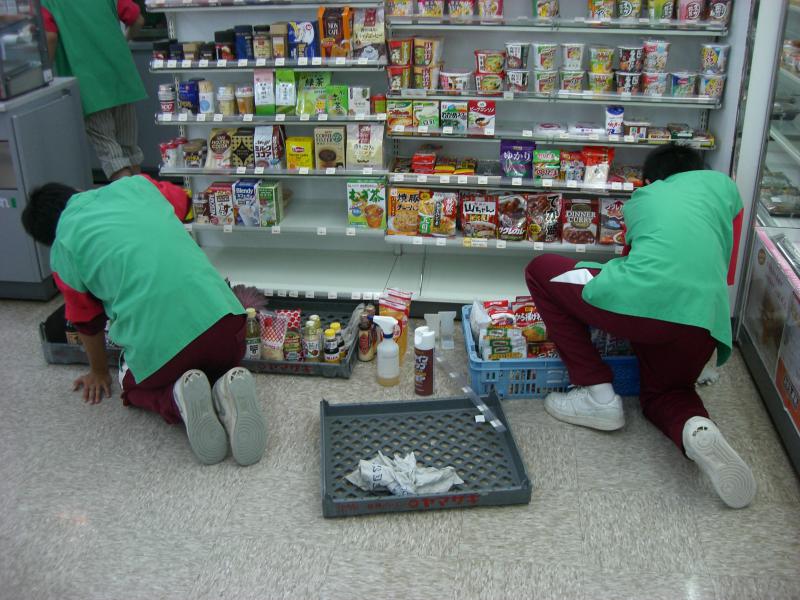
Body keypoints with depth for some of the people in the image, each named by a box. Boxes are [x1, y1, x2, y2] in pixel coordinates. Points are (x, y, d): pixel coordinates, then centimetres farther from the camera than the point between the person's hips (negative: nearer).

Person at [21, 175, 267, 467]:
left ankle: (178, 401, -2)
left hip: (157, 345, -2)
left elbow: (86, 320, 21)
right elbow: (182, 201, 35)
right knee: (221, 364, 36)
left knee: (135, 386, 32)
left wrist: (98, 373, 38)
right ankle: (228, 391, -1)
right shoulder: (134, 184, 15)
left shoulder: (62, 249, 9)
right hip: (220, 314, 3)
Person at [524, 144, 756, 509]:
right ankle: (695, 428, -6)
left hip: (634, 301, -3)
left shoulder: (639, 200, 27)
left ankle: (597, 396, 14)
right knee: (664, 392, 32)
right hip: (703, 320, 3)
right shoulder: (721, 183, 28)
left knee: (540, 271, 21)